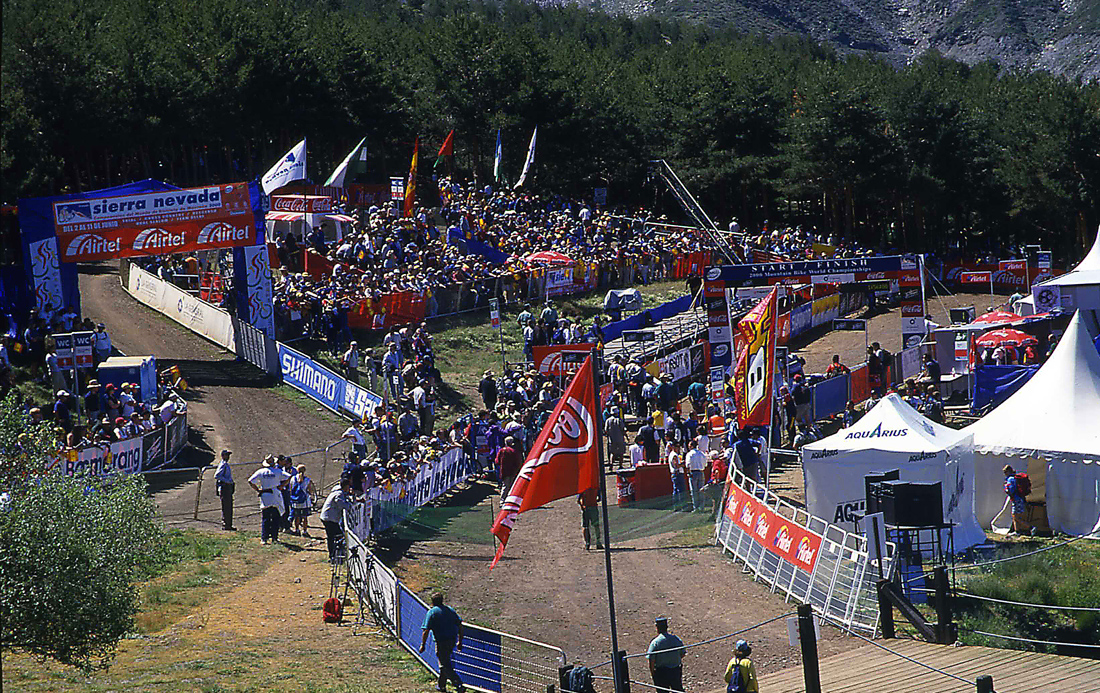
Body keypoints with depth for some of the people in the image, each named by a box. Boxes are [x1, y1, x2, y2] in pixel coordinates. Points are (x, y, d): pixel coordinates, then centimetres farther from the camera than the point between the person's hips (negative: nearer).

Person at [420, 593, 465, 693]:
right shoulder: (450, 610, 11)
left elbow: (426, 631, -11)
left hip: (441, 642, -7)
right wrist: (460, 641, 16)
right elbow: (460, 626, 10)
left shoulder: (431, 612, -6)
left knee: (445, 666, -2)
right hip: (452, 641, 7)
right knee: (445, 662, 23)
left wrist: (423, 645, -3)